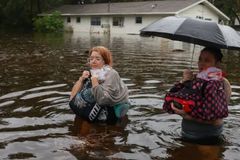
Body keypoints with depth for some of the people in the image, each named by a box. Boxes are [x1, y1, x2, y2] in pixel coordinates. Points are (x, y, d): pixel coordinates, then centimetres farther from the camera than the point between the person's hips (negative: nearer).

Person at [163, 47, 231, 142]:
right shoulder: (195, 80, 6)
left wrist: (189, 115, -25)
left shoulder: (222, 83, -9)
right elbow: (170, 98, -3)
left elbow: (215, 117, -19)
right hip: (187, 131, 5)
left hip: (207, 137, -4)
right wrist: (183, 82, -16)